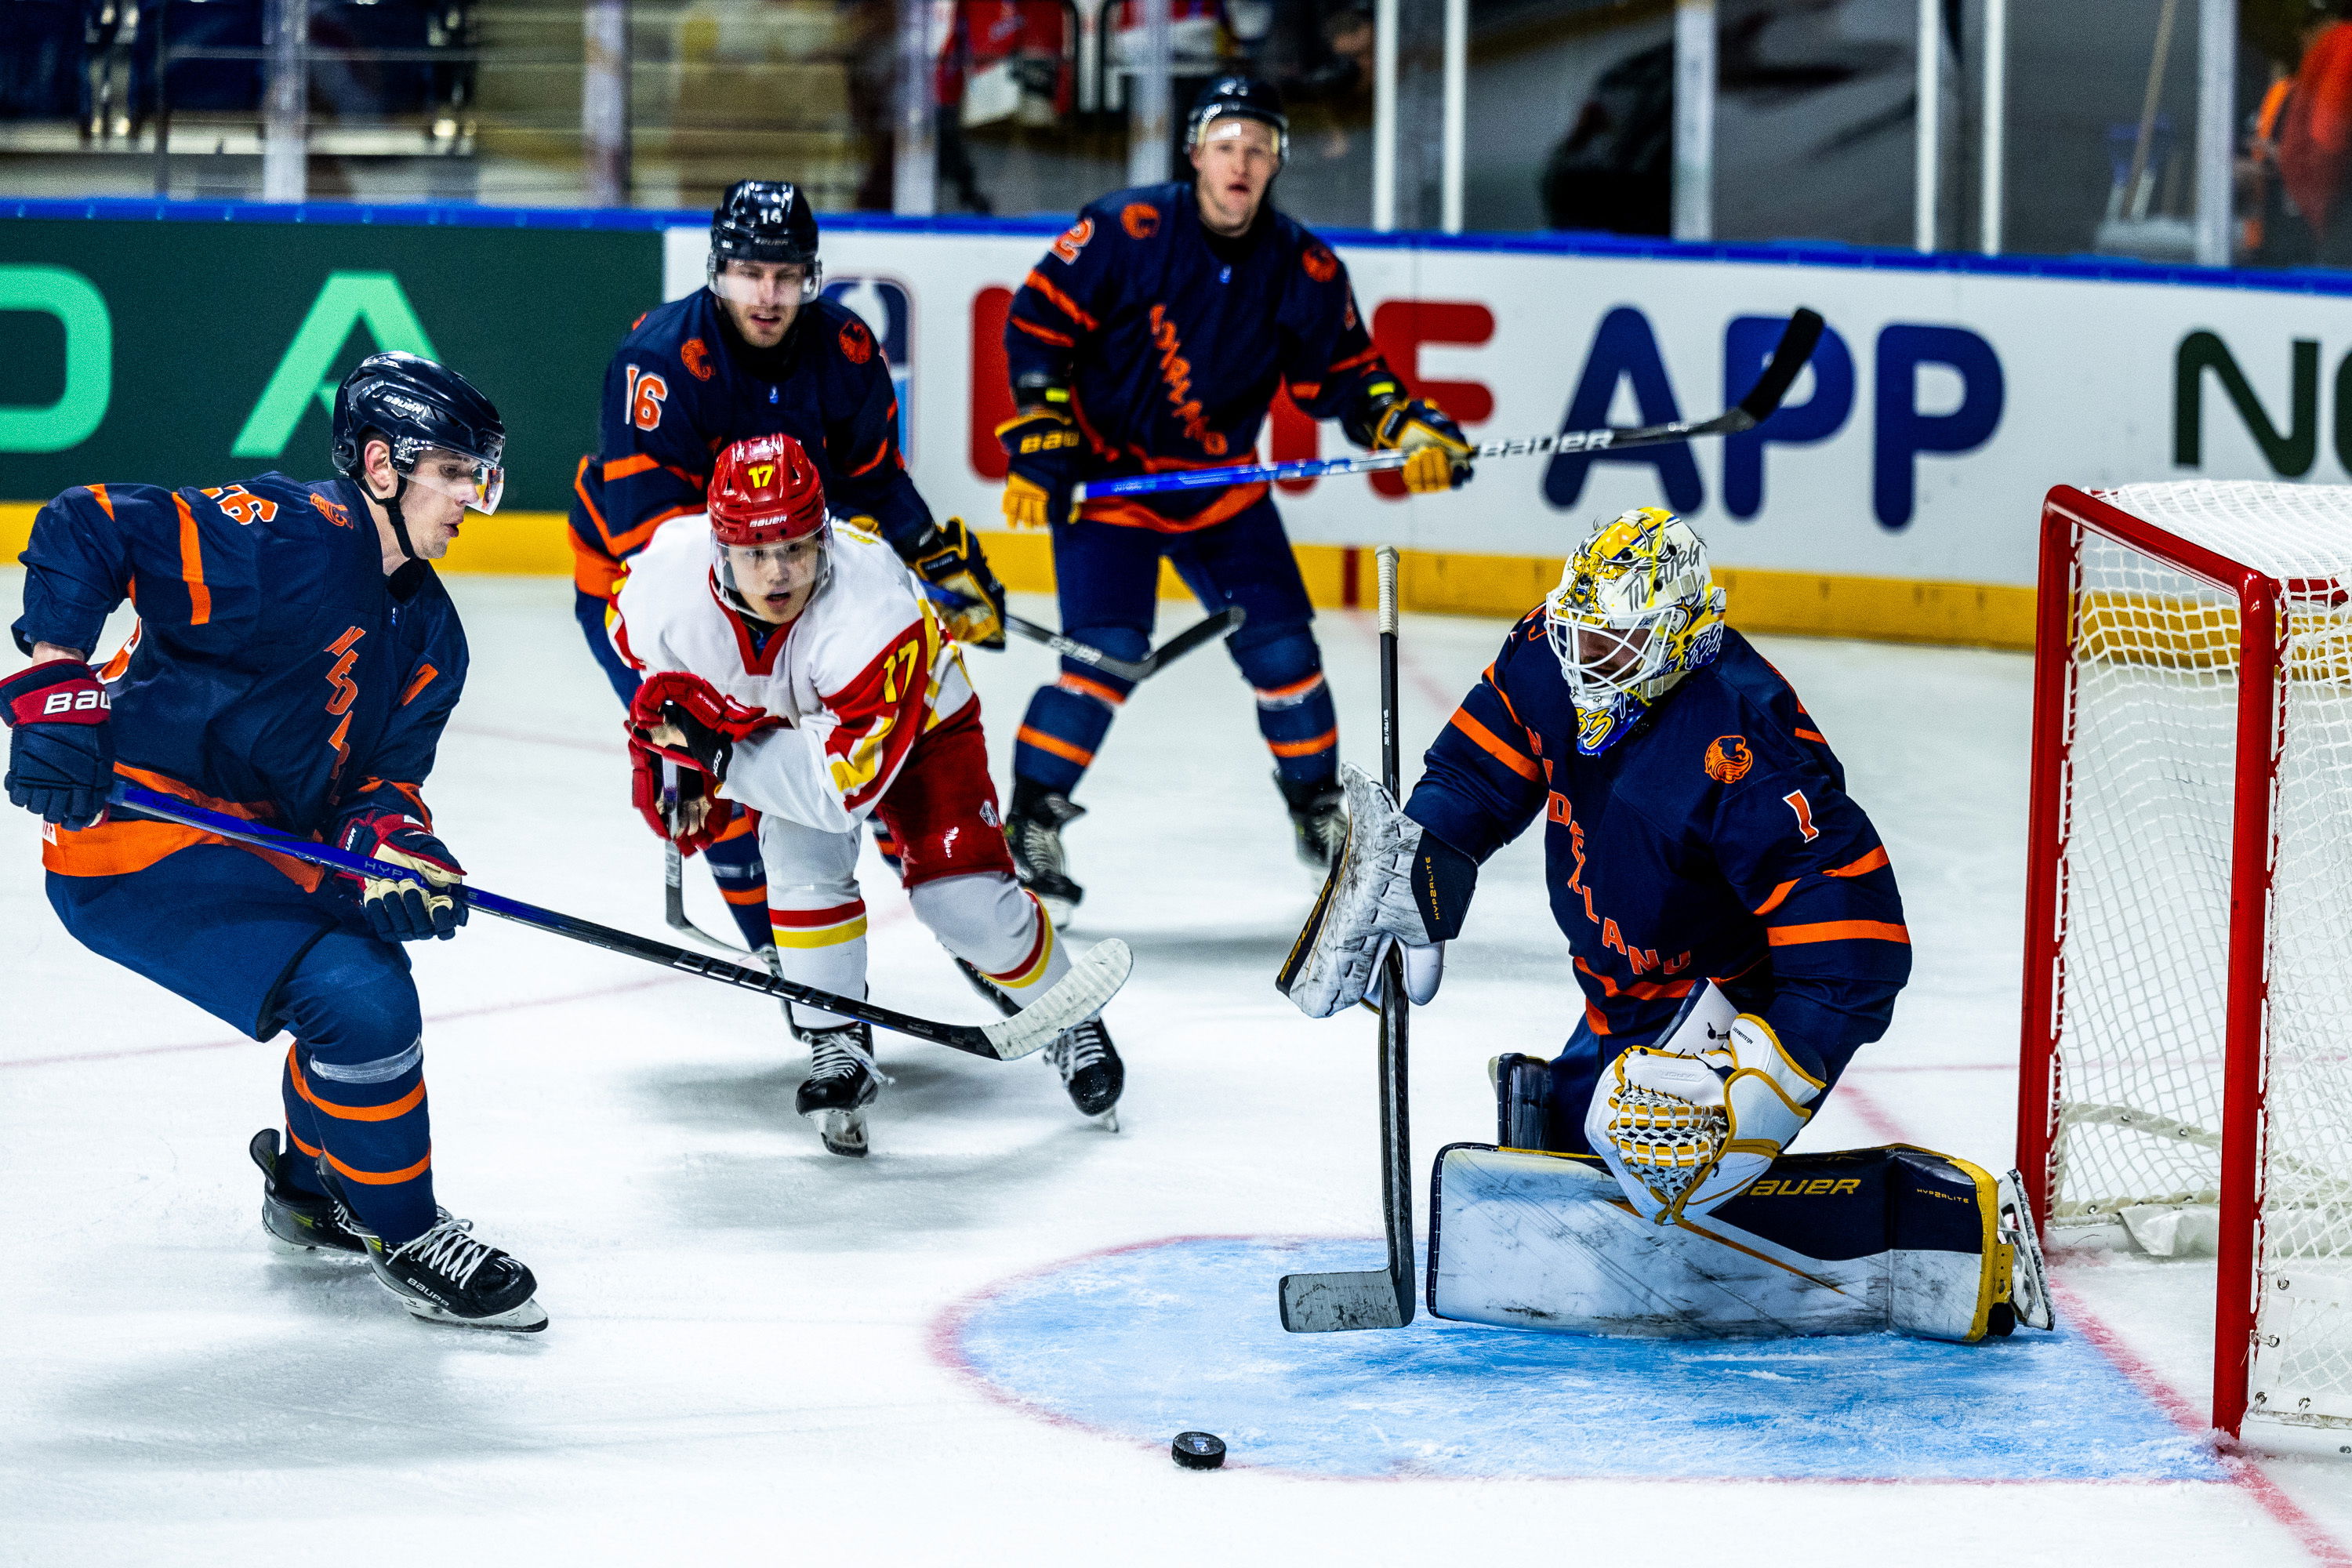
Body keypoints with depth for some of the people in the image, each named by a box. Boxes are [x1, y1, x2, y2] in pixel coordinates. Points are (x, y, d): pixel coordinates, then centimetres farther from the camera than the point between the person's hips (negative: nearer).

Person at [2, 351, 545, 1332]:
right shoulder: (292, 540, -19)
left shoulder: (428, 633, 10)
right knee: (360, 1001, -19)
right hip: (136, 844, -10)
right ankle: (407, 1241, -2)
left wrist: (388, 836, -16)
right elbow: (85, 530, -22)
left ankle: (310, 1184, 48)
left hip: (260, 847, 10)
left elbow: (381, 775, 7)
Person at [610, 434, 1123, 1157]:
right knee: (802, 853, -24)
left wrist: (714, 746, -42)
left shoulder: (874, 607, -43)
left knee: (964, 898, -12)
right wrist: (674, 748, -9)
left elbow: (846, 779, -41)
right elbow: (644, 645, -4)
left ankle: (1067, 1022, 16)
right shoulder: (667, 578, -32)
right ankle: (837, 1048, -10)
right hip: (772, 719, 3)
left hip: (914, 720, -3)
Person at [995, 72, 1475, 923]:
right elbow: (1037, 320, -12)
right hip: (1105, 471, -4)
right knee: (1107, 653, -17)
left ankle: (1320, 812, 22)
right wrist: (1041, 438, -16)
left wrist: (1411, 430, -16)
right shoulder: (1127, 231, -18)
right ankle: (1031, 825, -5)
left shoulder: (1304, 270, -6)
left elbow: (1343, 374, 2)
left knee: (1282, 650, 1)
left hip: (1221, 485, 4)